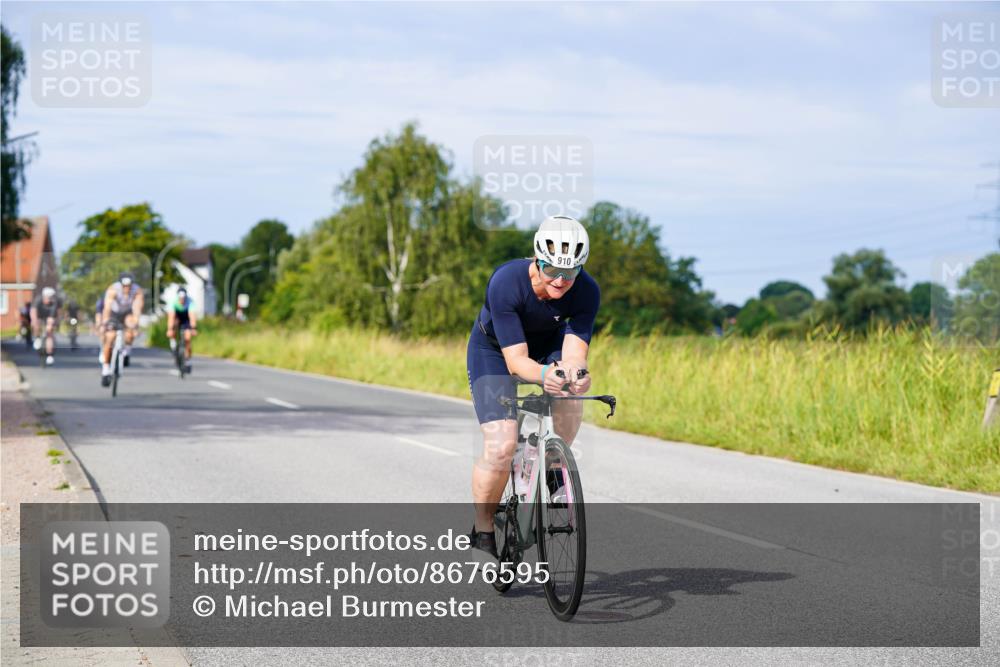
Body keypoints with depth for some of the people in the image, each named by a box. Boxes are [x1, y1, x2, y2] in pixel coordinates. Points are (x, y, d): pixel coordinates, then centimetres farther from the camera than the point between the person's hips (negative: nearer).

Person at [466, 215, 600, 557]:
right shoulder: (506, 282, -36)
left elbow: (573, 354, -32)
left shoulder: (586, 292, -27)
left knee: (571, 402, -30)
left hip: (548, 344, 3)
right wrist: (545, 374, -57)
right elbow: (516, 360, -37)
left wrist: (575, 374, -55)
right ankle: (482, 531, 3)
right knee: (501, 448, -19)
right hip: (494, 350, -3)